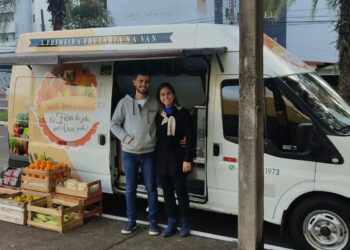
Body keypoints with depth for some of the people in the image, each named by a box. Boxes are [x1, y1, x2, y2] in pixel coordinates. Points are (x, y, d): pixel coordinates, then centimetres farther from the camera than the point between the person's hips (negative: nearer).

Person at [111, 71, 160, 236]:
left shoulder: (155, 103, 1)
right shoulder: (125, 102, -2)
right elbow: (114, 124, 2)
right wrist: (126, 138, -9)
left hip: (148, 152, 0)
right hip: (129, 153, 0)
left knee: (151, 188, 5)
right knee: (130, 188, 8)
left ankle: (153, 221, 17)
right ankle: (131, 221, 21)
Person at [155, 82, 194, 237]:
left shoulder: (182, 113, -4)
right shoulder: (158, 115, 10)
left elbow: (190, 137, -8)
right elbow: (156, 137, 13)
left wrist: (187, 160, -14)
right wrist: (156, 157, 3)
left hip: (178, 157, -4)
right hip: (162, 158, 4)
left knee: (180, 191, 4)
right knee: (167, 192, 10)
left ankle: (184, 223, 18)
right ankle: (171, 223, 21)